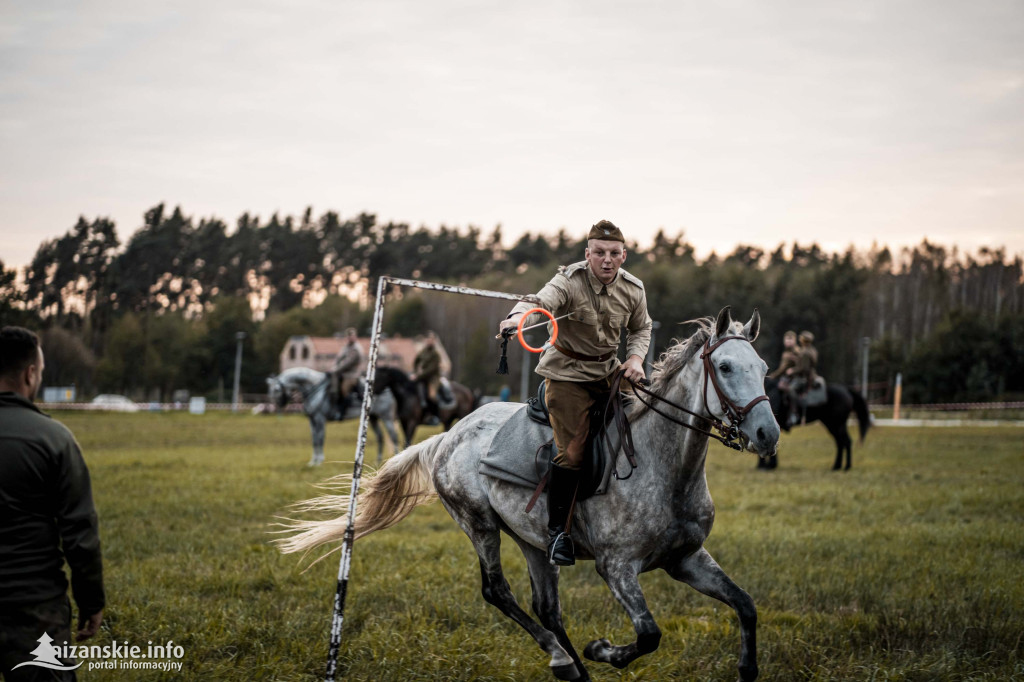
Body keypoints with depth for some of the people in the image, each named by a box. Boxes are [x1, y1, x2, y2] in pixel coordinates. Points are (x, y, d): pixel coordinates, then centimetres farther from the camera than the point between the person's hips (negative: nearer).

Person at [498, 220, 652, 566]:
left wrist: (635, 358, -5)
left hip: (608, 372, 6)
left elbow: (641, 329, 15)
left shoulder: (633, 289, -3)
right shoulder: (569, 281, -19)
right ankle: (557, 530, -4)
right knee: (573, 451, -16)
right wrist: (518, 317, -63)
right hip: (567, 373, -6)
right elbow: (542, 301, -40)